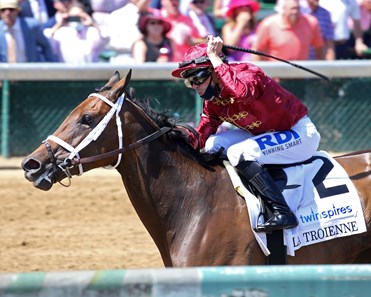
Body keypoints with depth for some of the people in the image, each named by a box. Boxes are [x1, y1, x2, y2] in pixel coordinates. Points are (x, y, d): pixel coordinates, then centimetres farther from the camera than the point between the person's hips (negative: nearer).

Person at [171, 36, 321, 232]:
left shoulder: (247, 74, -23)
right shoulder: (212, 100, 3)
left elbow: (243, 93, -48)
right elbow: (201, 137, 4)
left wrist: (214, 57, -38)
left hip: (301, 134, -9)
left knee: (238, 153, -27)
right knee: (212, 146, 4)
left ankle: (282, 212, -28)